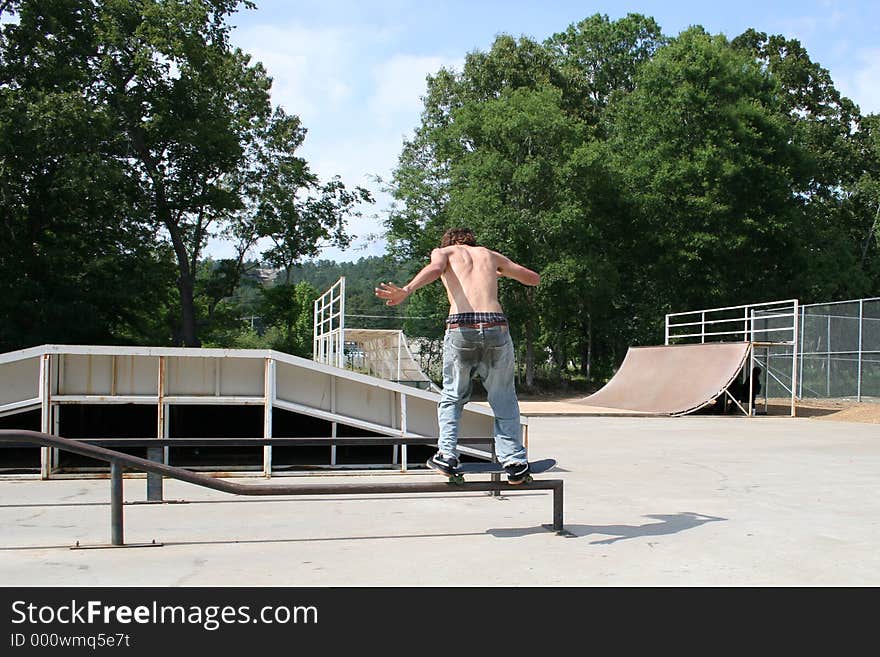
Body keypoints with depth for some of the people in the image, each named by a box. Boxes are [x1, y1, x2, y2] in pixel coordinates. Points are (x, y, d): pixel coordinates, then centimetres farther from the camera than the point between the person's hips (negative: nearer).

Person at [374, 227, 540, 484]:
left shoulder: (443, 251, 20)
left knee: (452, 397, 20)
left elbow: (435, 268, -6)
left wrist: (406, 290, -22)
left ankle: (447, 454, 11)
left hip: (460, 329, -1)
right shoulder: (489, 254, 28)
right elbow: (534, 278, 37)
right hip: (496, 326, 1)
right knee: (504, 400, 15)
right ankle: (514, 461, 5)